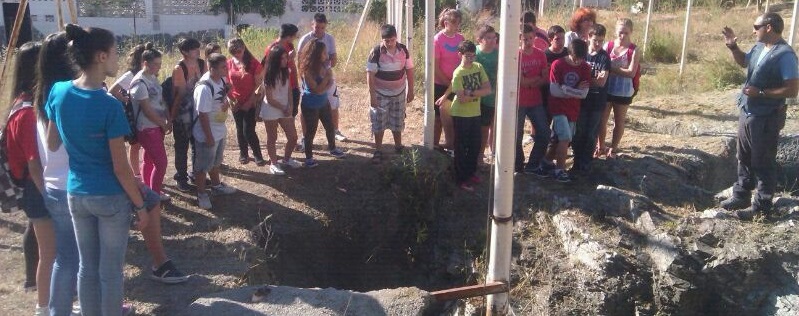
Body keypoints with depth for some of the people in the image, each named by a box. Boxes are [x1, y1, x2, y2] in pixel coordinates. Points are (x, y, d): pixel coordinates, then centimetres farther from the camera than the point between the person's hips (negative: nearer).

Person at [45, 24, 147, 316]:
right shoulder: (110, 106, -21)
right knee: (110, 271, 10)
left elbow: (52, 144, 9)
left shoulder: (58, 92, -4)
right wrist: (140, 205, -7)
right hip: (111, 197, -6)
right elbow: (121, 167, -17)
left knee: (87, 268, 19)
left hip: (76, 194, 6)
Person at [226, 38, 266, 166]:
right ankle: (243, 154, 29)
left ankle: (258, 155, 11)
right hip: (236, 103, 4)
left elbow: (258, 85, -7)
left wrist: (250, 101, -11)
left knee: (248, 131, -7)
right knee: (240, 129, 14)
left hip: (250, 102, -3)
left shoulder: (253, 63, -10)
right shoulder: (229, 64, -1)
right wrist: (231, 100, -3)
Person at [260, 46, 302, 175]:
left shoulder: (287, 72, 1)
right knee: (272, 138, 7)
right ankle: (274, 164, 21)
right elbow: (270, 99, -14)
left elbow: (289, 91, 5)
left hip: (286, 109, 6)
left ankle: (286, 159, 29)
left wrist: (290, 107, -8)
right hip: (271, 110, -5)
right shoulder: (269, 76, -16)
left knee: (293, 137, 6)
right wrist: (284, 108, -9)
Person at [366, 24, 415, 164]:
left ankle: (398, 147, 32)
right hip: (381, 94, -3)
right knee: (379, 123, 3)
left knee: (398, 122, 15)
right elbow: (370, 75, -15)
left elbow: (409, 70, 2)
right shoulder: (376, 52, -18)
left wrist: (410, 90, 3)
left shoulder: (403, 50, -8)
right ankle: (378, 151, 14)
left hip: (399, 93, 3)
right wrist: (372, 95, -18)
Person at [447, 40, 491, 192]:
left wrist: (471, 93, -19)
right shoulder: (458, 73, -15)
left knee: (475, 145, 14)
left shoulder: (478, 67, 1)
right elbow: (461, 98, -22)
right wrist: (479, 93, -12)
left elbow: (488, 89, -7)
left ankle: (470, 172, 32)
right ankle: (461, 179, 12)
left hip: (475, 113, 6)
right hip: (461, 115, -6)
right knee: (461, 147, 3)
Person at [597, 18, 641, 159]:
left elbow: (631, 73, -17)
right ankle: (600, 147, 25)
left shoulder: (634, 51, -9)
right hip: (606, 89, 2)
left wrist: (611, 68, -20)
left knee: (619, 121, 10)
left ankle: (612, 149, 24)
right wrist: (619, 69, -18)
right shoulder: (608, 46, -2)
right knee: (601, 119, 8)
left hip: (623, 92, -2)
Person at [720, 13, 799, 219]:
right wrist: (733, 46, 11)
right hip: (747, 112, 9)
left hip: (766, 117, -9)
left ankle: (762, 206, 13)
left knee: (763, 162, 2)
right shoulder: (758, 48, 5)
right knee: (744, 157, 18)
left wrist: (760, 92, -24)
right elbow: (743, 62, 27)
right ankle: (741, 196, 32)